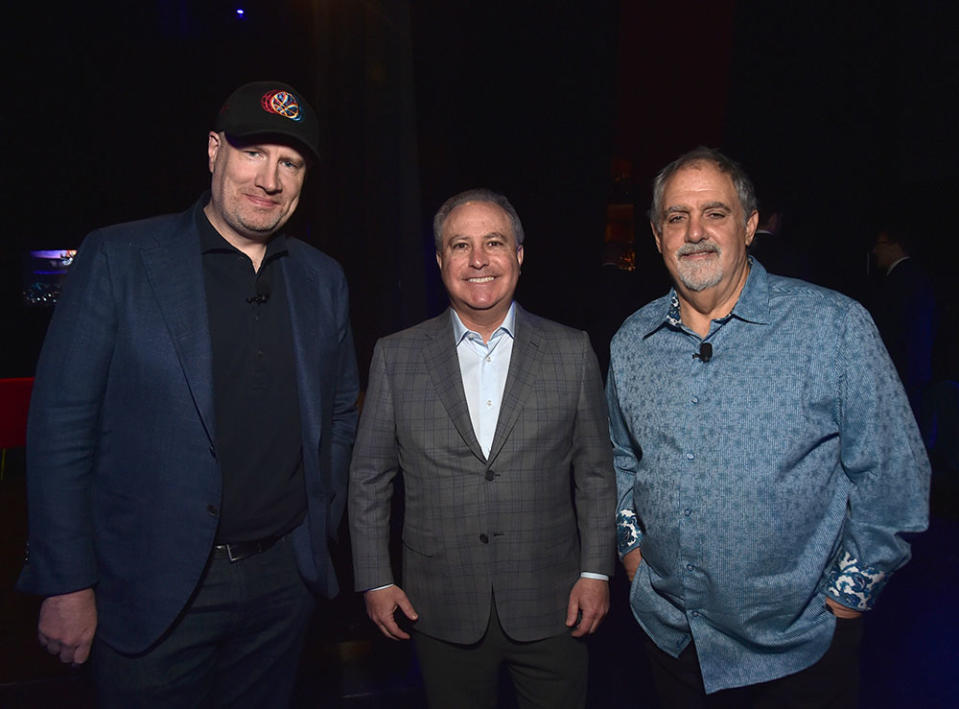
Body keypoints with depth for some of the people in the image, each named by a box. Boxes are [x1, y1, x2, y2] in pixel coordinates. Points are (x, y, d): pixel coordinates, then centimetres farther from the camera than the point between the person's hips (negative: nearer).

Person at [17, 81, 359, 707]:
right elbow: (61, 425, -8)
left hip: (284, 579, 4)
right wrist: (67, 584, -8)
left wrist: (320, 532, 10)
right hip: (153, 593, -3)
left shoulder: (324, 279, 4)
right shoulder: (117, 259, -8)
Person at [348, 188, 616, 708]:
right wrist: (375, 580, 1)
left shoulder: (572, 352, -1)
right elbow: (369, 477, 3)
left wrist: (596, 572, 0)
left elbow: (595, 472, 3)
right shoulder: (396, 357, -1)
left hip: (549, 607, 0)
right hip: (442, 613, 0)